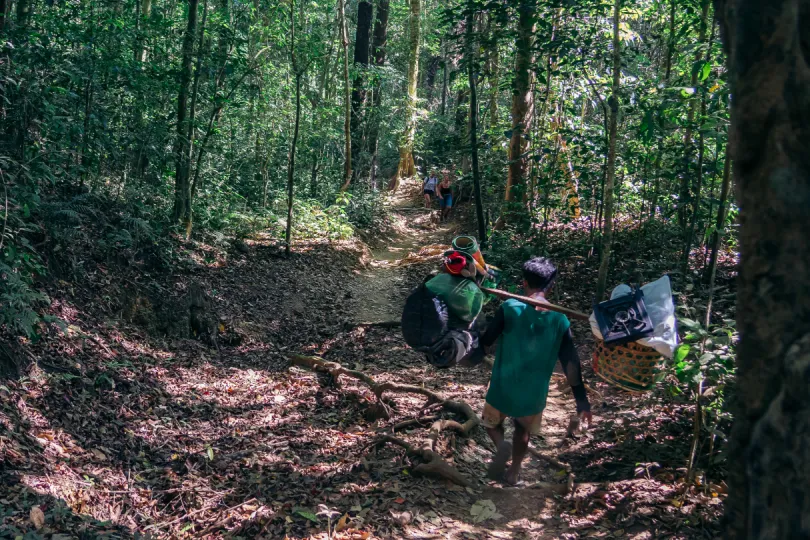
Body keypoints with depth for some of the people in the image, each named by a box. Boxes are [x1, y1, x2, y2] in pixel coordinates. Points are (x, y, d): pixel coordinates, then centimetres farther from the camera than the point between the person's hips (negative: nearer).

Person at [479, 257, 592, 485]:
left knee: (492, 422, 25)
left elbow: (485, 341, -9)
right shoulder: (560, 320, -7)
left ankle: (501, 445, -5)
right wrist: (582, 402, 0)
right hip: (534, 394, 2)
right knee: (523, 429, 30)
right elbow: (571, 364, -5)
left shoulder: (509, 308, -15)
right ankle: (513, 473, 33)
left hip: (503, 389, -2)